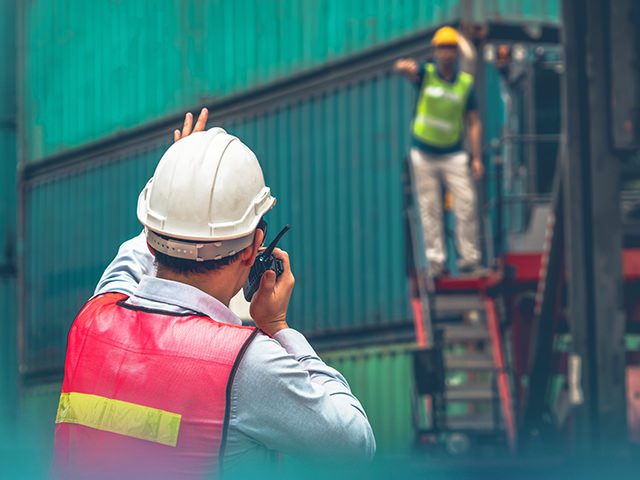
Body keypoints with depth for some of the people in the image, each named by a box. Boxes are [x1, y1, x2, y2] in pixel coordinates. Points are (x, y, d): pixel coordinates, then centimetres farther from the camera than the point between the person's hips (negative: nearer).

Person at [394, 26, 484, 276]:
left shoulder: (466, 82, 3)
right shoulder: (425, 74, -2)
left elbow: (473, 122, 4)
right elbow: (400, 68, -24)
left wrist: (477, 158, -3)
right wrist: (405, 66, -48)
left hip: (453, 154, 1)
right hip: (423, 153, -1)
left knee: (466, 204, -6)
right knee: (429, 209, 0)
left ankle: (470, 258, 0)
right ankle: (435, 259, 3)